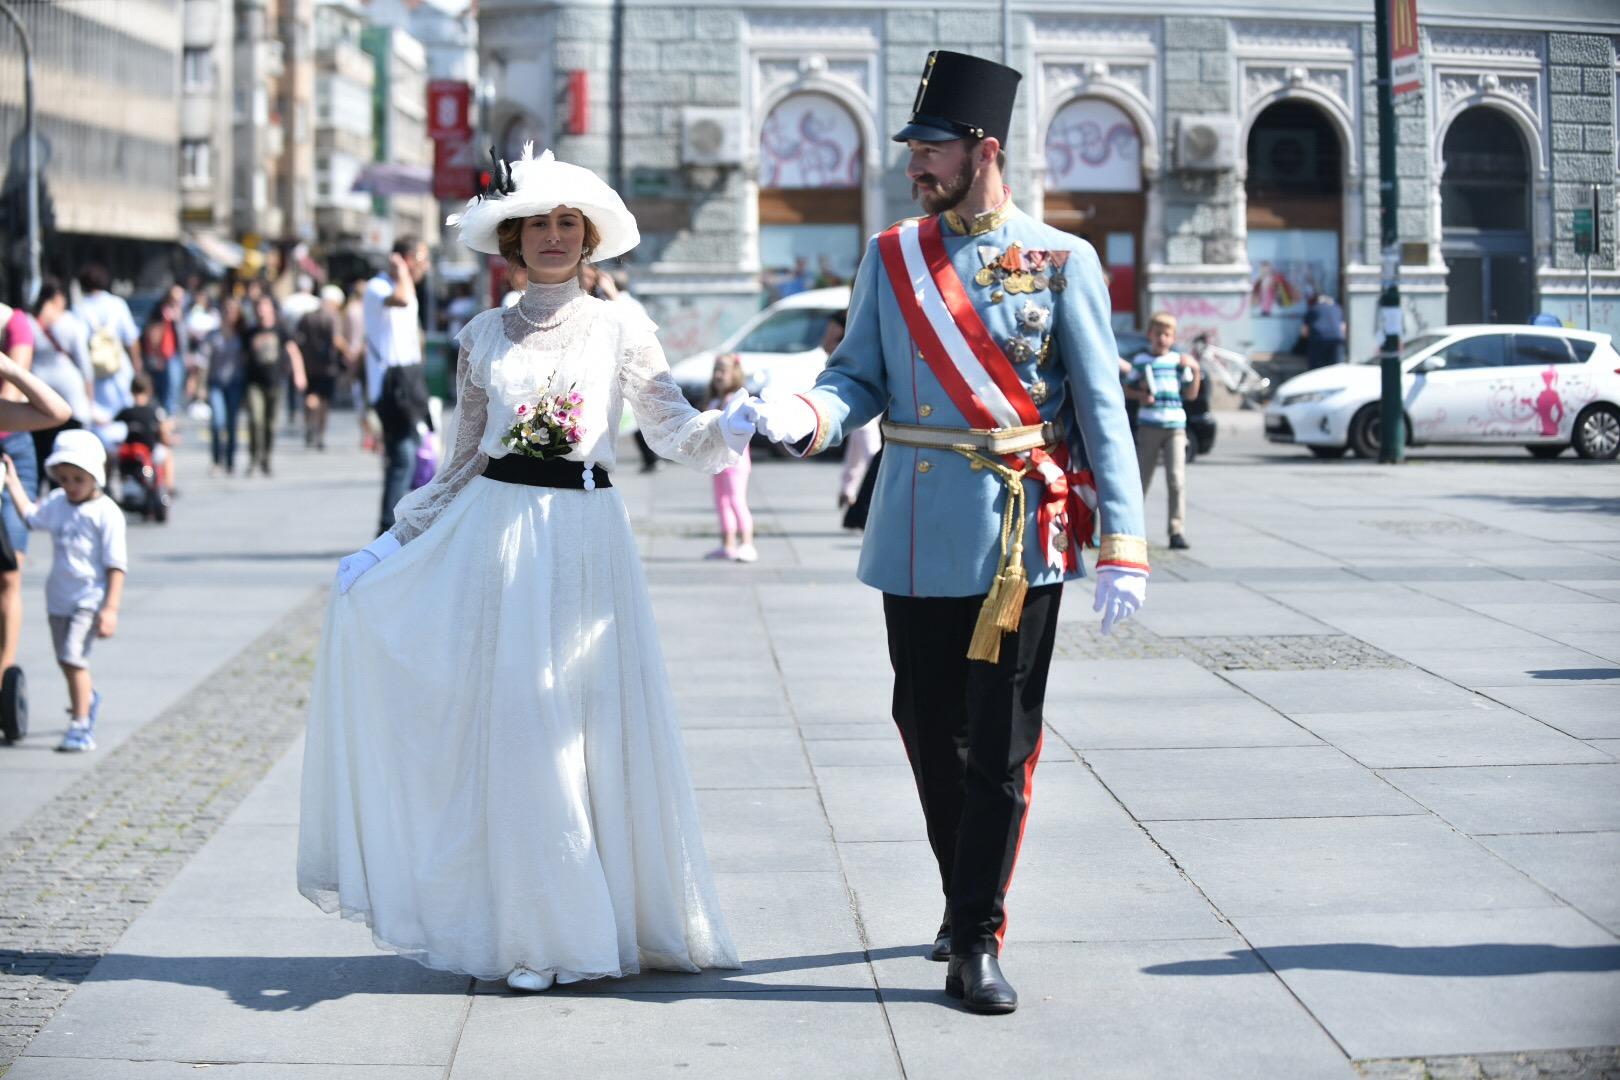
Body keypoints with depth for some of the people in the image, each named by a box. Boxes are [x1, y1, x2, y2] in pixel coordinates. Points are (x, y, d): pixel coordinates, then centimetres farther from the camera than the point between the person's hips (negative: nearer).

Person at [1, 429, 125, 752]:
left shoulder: (106, 513, -15)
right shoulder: (57, 503, 4)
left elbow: (116, 565, -15)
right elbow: (30, 515, 27)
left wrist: (110, 609, -19)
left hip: (90, 598, -7)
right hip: (59, 596, 7)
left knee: (73, 658, -17)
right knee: (68, 660, 19)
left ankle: (81, 728, -13)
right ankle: (88, 698, 47)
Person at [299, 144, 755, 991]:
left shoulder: (619, 330, 5)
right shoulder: (484, 336, 9)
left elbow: (676, 434, -2)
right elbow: (462, 465, 13)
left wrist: (731, 426, -23)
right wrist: (390, 543, 7)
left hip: (588, 541, -1)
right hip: (498, 536, 1)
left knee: (599, 729, -1)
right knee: (514, 728, -3)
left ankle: (616, 916, 11)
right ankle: (532, 929, 5)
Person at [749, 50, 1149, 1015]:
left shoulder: (1063, 262, -2)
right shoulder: (892, 257, 8)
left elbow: (1101, 410, -3)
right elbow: (861, 378, 8)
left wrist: (1124, 547, -9)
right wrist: (804, 416, -16)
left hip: (1022, 536, -3)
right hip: (918, 536, 3)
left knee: (1001, 745, -3)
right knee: (930, 732, 11)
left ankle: (978, 943, 2)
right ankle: (968, 902, 30)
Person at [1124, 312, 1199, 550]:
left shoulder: (1179, 361, 8)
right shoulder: (1140, 361, 6)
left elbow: (1191, 394, 9)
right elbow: (1128, 389, 10)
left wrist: (1195, 371, -5)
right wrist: (1140, 395, -10)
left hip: (1175, 425, 0)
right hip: (1148, 425, 0)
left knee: (1177, 479, -8)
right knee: (1142, 478, 6)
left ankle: (1177, 531, -8)